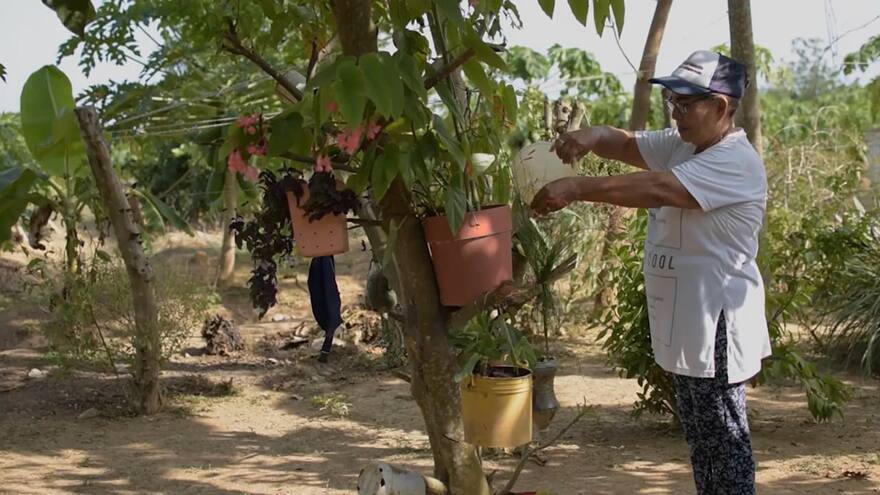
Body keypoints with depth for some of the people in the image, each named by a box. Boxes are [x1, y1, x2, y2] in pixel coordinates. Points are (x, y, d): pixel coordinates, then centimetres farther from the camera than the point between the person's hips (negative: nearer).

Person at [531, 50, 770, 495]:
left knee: (723, 438, -2)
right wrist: (591, 136, -17)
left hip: (716, 329, -9)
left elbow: (658, 189, -30)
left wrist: (577, 188, -34)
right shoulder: (678, 146, 11)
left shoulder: (736, 162, -19)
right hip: (684, 329, 9)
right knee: (702, 439, 17)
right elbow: (624, 144, 8)